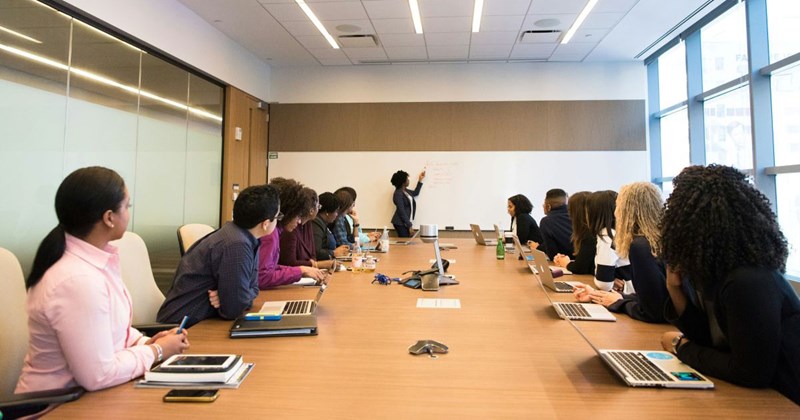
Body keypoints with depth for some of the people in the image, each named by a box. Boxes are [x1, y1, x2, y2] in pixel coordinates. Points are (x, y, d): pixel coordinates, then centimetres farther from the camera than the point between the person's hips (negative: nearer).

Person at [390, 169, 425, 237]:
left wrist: (420, 179, 27)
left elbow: (415, 193, 31)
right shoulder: (398, 194, -17)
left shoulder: (405, 191, 11)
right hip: (400, 223, -9)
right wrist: (409, 225, -18)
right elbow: (401, 211, -19)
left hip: (406, 222, 9)